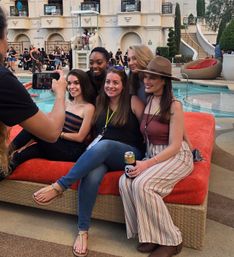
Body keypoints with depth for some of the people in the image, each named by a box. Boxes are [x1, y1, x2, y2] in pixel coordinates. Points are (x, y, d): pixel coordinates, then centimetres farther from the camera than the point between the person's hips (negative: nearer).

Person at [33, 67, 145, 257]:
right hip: (100, 154, 4)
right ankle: (83, 231, -22)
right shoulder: (100, 104, 19)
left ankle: (60, 186, -32)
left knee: (103, 146, -38)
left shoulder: (133, 102, 3)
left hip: (129, 154, -3)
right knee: (92, 175, -33)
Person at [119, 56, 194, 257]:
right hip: (153, 157, 6)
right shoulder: (147, 102, 9)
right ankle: (149, 234, -8)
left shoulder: (174, 105, -12)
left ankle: (171, 240, -12)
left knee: (142, 184, -29)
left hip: (176, 157, -6)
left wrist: (147, 164, -24)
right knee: (125, 182, -20)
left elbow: (175, 146, -16)